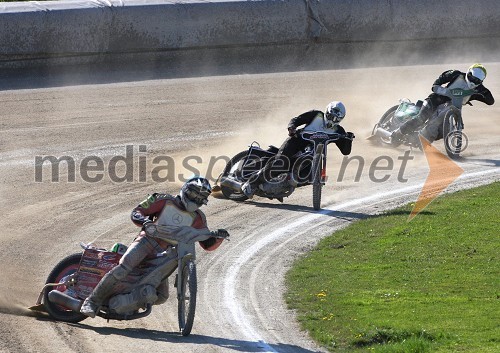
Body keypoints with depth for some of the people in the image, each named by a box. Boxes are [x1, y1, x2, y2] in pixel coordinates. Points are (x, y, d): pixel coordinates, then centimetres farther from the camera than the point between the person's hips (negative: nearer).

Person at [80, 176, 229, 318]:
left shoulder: (198, 218, 14)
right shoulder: (166, 201, 5)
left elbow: (208, 245, 12)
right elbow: (136, 212, 3)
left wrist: (218, 237, -9)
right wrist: (144, 220, -20)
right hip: (147, 240, -4)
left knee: (161, 296, -12)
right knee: (122, 270, -29)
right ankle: (92, 301, -22)